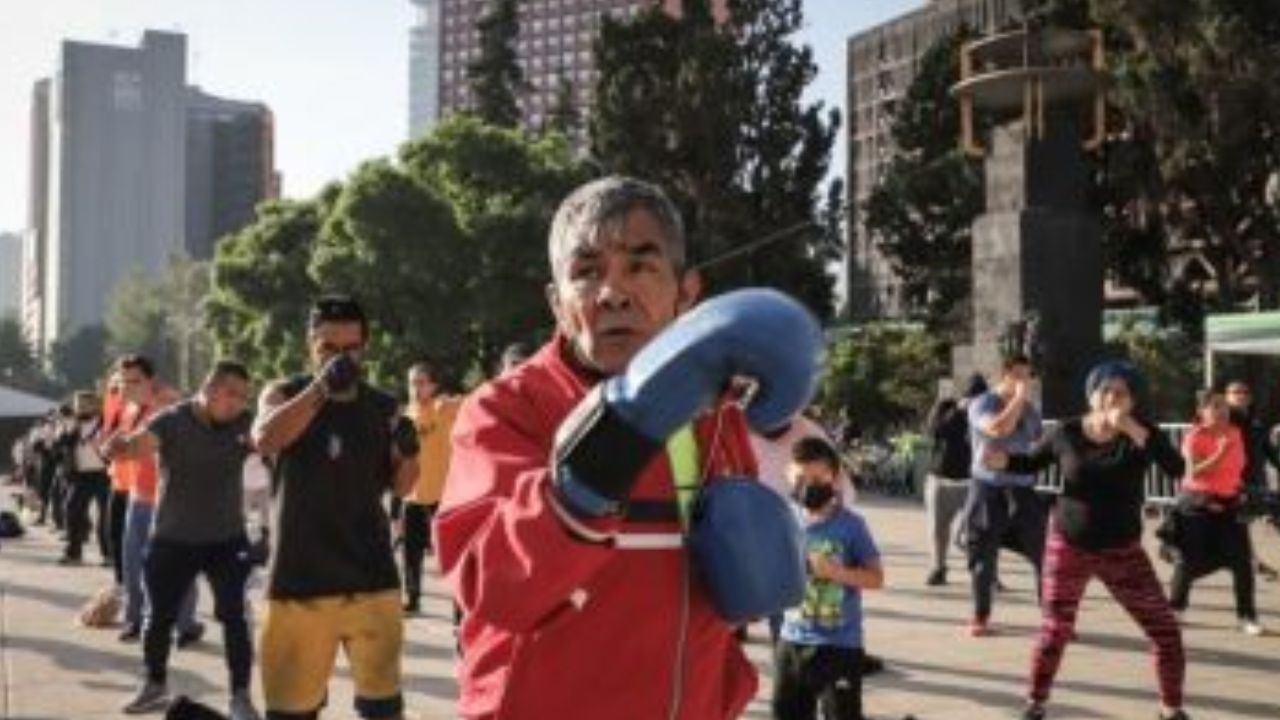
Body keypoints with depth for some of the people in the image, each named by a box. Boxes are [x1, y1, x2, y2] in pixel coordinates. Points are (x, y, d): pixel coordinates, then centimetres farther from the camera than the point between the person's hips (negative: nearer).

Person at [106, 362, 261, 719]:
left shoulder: (242, 424, -4)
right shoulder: (171, 421, -13)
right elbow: (139, 443, -28)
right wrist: (119, 446, -50)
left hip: (227, 539, 1)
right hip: (172, 539, -1)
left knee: (235, 617, -3)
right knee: (160, 616, 12)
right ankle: (155, 685, 32)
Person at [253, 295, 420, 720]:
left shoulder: (383, 408, 5)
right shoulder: (284, 394, 0)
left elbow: (400, 486, 10)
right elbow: (265, 440, -21)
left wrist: (408, 453, -12)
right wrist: (321, 389, -31)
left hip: (370, 576, 1)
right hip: (298, 576, -1)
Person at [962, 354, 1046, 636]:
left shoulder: (1030, 410, 11)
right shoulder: (982, 404, -6)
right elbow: (998, 428, -26)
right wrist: (1019, 398, -18)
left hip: (1023, 490, 4)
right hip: (989, 490, -4)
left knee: (1043, 554, -3)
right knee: (983, 558, 4)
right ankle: (980, 617, 19)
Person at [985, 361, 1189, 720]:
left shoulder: (1141, 433, -8)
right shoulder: (1067, 433, -8)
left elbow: (1176, 468, -24)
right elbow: (1031, 462, 7)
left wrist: (1133, 430, -30)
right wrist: (1002, 461, -14)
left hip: (1123, 550, 1)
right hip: (1068, 545, -1)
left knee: (1165, 629, 1)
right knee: (1055, 630, 3)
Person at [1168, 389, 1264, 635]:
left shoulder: (1235, 433, 4)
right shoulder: (1194, 437, -14)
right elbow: (1194, 472, -24)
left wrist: (1239, 488, 10)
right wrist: (1221, 452, -29)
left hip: (1229, 504, 5)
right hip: (1198, 504, -5)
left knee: (1243, 560, -2)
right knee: (1188, 561, 3)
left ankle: (1247, 616, 8)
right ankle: (1175, 608, 21)